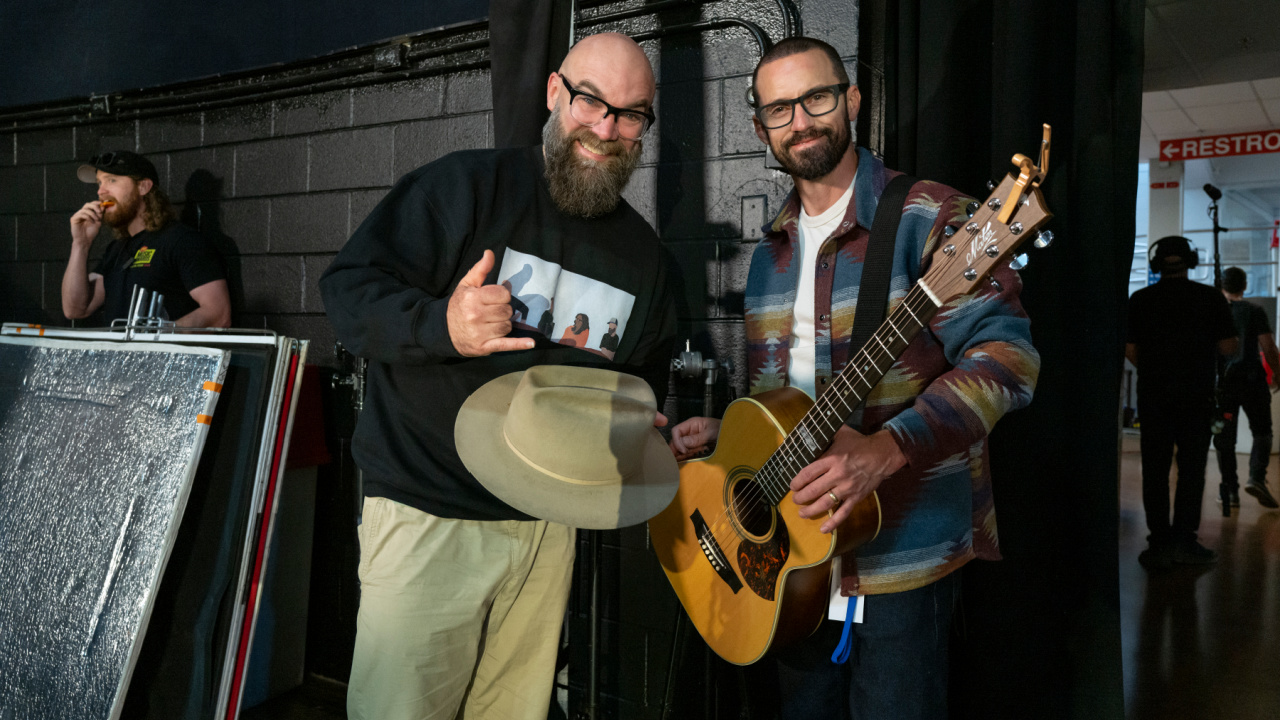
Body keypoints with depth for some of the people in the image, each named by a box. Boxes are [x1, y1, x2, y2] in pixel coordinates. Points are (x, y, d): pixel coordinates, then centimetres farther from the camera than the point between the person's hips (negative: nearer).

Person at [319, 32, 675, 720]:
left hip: (550, 527, 5)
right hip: (428, 515, -5)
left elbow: (645, 380, 20)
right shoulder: (467, 185, -8)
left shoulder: (642, 252, 10)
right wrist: (443, 326, -31)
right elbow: (347, 287, -13)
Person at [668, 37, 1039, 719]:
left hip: (904, 553, -6)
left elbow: (1006, 354, -20)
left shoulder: (927, 217, -11)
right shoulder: (770, 251, 10)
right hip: (790, 552, 6)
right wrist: (720, 430, 2)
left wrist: (885, 449, -31)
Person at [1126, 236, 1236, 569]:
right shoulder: (1210, 297, -1)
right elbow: (1229, 347, -3)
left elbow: (1130, 350, -2)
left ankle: (1160, 544, 5)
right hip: (1197, 396, 0)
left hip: (1153, 396, 1)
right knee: (1191, 468, 7)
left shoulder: (1140, 299, 0)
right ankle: (1184, 539, 4)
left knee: (1155, 471, 5)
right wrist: (1201, 341, 16)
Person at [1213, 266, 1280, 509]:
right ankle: (1256, 478, -11)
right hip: (1252, 379, -2)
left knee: (1224, 438, 6)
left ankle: (1230, 490, 6)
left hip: (1223, 380, 2)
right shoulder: (1254, 311, -3)